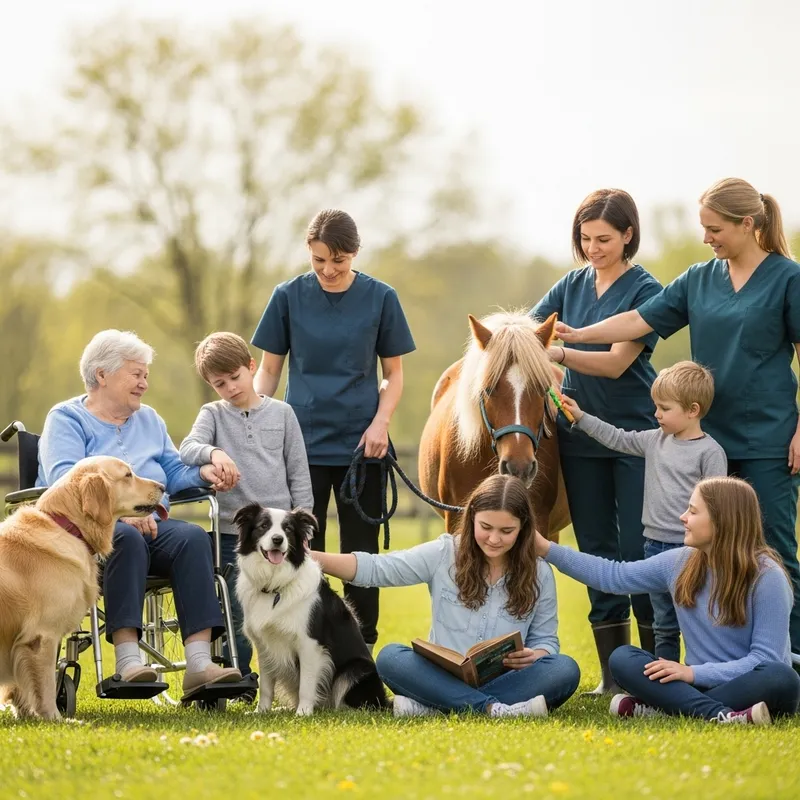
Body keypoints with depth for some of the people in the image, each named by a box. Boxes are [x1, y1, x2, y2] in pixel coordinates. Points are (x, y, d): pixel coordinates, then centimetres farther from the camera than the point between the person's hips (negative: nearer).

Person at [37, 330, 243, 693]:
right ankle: (127, 659, -45)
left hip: (151, 526, 5)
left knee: (193, 537, -28)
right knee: (127, 538, -39)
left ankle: (199, 663, -40)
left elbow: (173, 472, 23)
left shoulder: (149, 419, 26)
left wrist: (201, 474, -1)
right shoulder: (66, 418, 5)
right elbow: (64, 479, -12)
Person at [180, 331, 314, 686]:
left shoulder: (281, 413, 8)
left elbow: (298, 472, 9)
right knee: (237, 620, 3)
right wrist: (213, 453, -34)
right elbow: (187, 449, -12)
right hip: (232, 533, 0)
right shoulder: (213, 414, 6)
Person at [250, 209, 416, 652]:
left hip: (360, 444, 0)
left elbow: (393, 374, 5)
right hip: (303, 442, 0)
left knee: (360, 550, 5)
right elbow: (269, 370, 5)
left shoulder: (380, 298, 0)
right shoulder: (289, 296, 0)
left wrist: (381, 421, -11)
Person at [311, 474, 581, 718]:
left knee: (566, 669, -29)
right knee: (390, 657, -29)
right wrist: (309, 558, -14)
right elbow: (375, 569, -1)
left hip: (505, 683, 1)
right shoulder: (445, 554, 2)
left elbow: (545, 640, 9)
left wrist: (533, 656, -16)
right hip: (443, 678, -1)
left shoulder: (539, 574, 4)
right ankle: (494, 709, -41)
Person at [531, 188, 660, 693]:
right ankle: (612, 675, 13)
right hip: (580, 436, 5)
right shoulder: (574, 285, 9)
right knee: (596, 552, 8)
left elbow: (617, 362, -17)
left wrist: (557, 353, -28)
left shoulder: (645, 290, -8)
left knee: (638, 551, -6)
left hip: (635, 434, -5)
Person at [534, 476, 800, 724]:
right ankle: (719, 715, -38)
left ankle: (659, 709, -35)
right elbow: (612, 576, 13)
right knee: (623, 658, -17)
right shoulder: (679, 563, 3)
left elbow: (766, 658, -17)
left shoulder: (767, 576, -13)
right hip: (700, 684, 5)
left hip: (746, 688, -5)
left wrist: (694, 672, -25)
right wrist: (547, 549, 8)